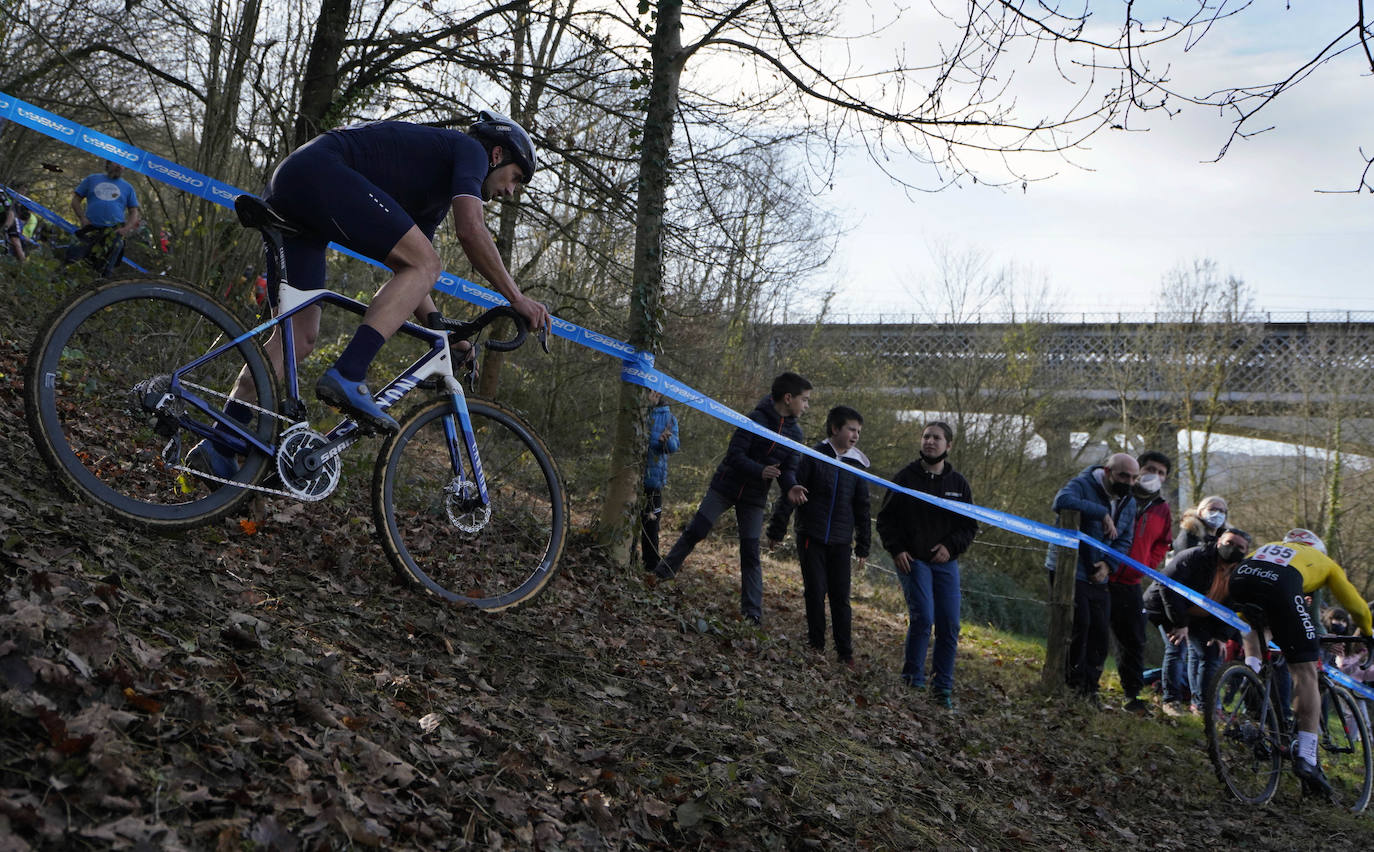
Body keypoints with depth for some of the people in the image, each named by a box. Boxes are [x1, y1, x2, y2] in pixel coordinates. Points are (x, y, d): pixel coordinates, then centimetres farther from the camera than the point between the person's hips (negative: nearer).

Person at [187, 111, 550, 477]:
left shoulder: (437, 195, 30)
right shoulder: (469, 149, 5)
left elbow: (406, 275, 29)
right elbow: (470, 230, -11)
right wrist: (516, 297, -7)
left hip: (285, 190, 10)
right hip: (319, 172, -10)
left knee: (298, 337, 7)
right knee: (426, 265, -13)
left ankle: (218, 448, 6)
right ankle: (347, 377, -23)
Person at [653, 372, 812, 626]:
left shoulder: (795, 432, 3)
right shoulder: (756, 419, -16)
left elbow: (788, 468, 4)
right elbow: (735, 455, -20)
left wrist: (791, 487, -18)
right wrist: (760, 471, -34)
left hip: (754, 498, 4)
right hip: (726, 487, -4)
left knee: (751, 553, 1)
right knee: (695, 532, -5)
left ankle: (752, 612, 3)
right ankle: (660, 576, 12)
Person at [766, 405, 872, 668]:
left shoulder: (856, 465, 10)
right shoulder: (813, 457, -4)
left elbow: (862, 508, 17)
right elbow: (789, 493, -4)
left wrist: (863, 545, 16)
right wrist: (776, 530, -6)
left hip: (841, 542, 3)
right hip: (812, 538, -3)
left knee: (841, 596, 4)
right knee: (815, 592, -1)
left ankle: (845, 653, 12)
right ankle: (816, 645, 13)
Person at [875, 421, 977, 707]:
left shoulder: (958, 483, 8)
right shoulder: (905, 477, 1)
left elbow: (970, 526, 12)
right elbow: (885, 518, 5)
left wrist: (950, 546, -6)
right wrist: (896, 549, -8)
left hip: (945, 562, 3)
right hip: (912, 560, -3)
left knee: (949, 625, 0)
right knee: (923, 617, -16)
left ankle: (943, 687, 10)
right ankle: (913, 679, -1)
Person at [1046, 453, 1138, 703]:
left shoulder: (1129, 503, 10)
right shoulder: (1082, 485, -13)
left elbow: (1125, 541, 10)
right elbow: (1061, 501, -35)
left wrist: (1109, 564, -10)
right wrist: (1101, 513, -33)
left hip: (1098, 577, 7)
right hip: (1069, 571, -7)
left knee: (1101, 634, 5)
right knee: (1079, 625, -16)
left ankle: (1089, 689, 15)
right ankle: (1072, 683, -3)